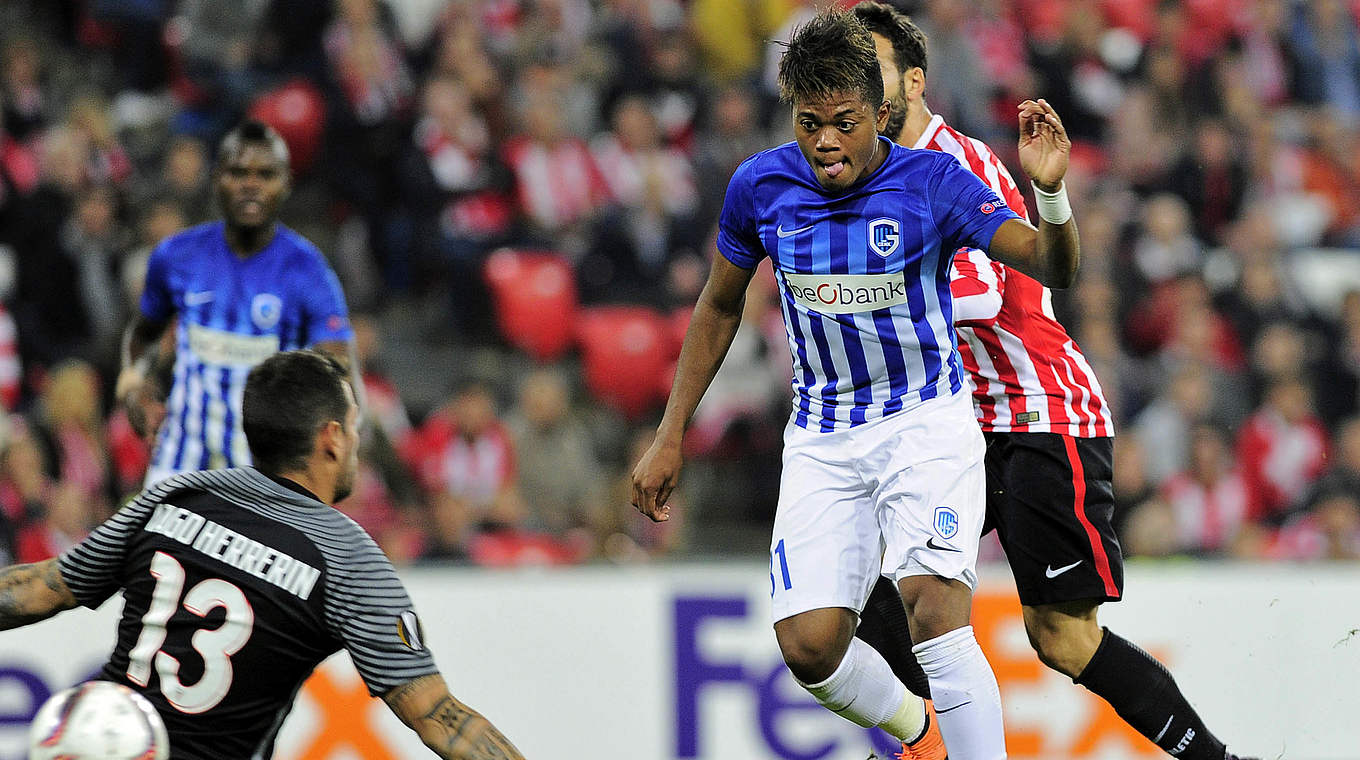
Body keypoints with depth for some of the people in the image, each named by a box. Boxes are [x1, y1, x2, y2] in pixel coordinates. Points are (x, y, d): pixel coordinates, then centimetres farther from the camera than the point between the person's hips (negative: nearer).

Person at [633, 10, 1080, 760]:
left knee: (933, 610, -25)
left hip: (927, 422, -3)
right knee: (810, 644, -7)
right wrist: (669, 438, 9)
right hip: (822, 438, 3)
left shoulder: (931, 181, -14)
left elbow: (1053, 268, -20)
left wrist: (1049, 190, -41)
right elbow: (719, 308, 10)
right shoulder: (761, 186, -6)